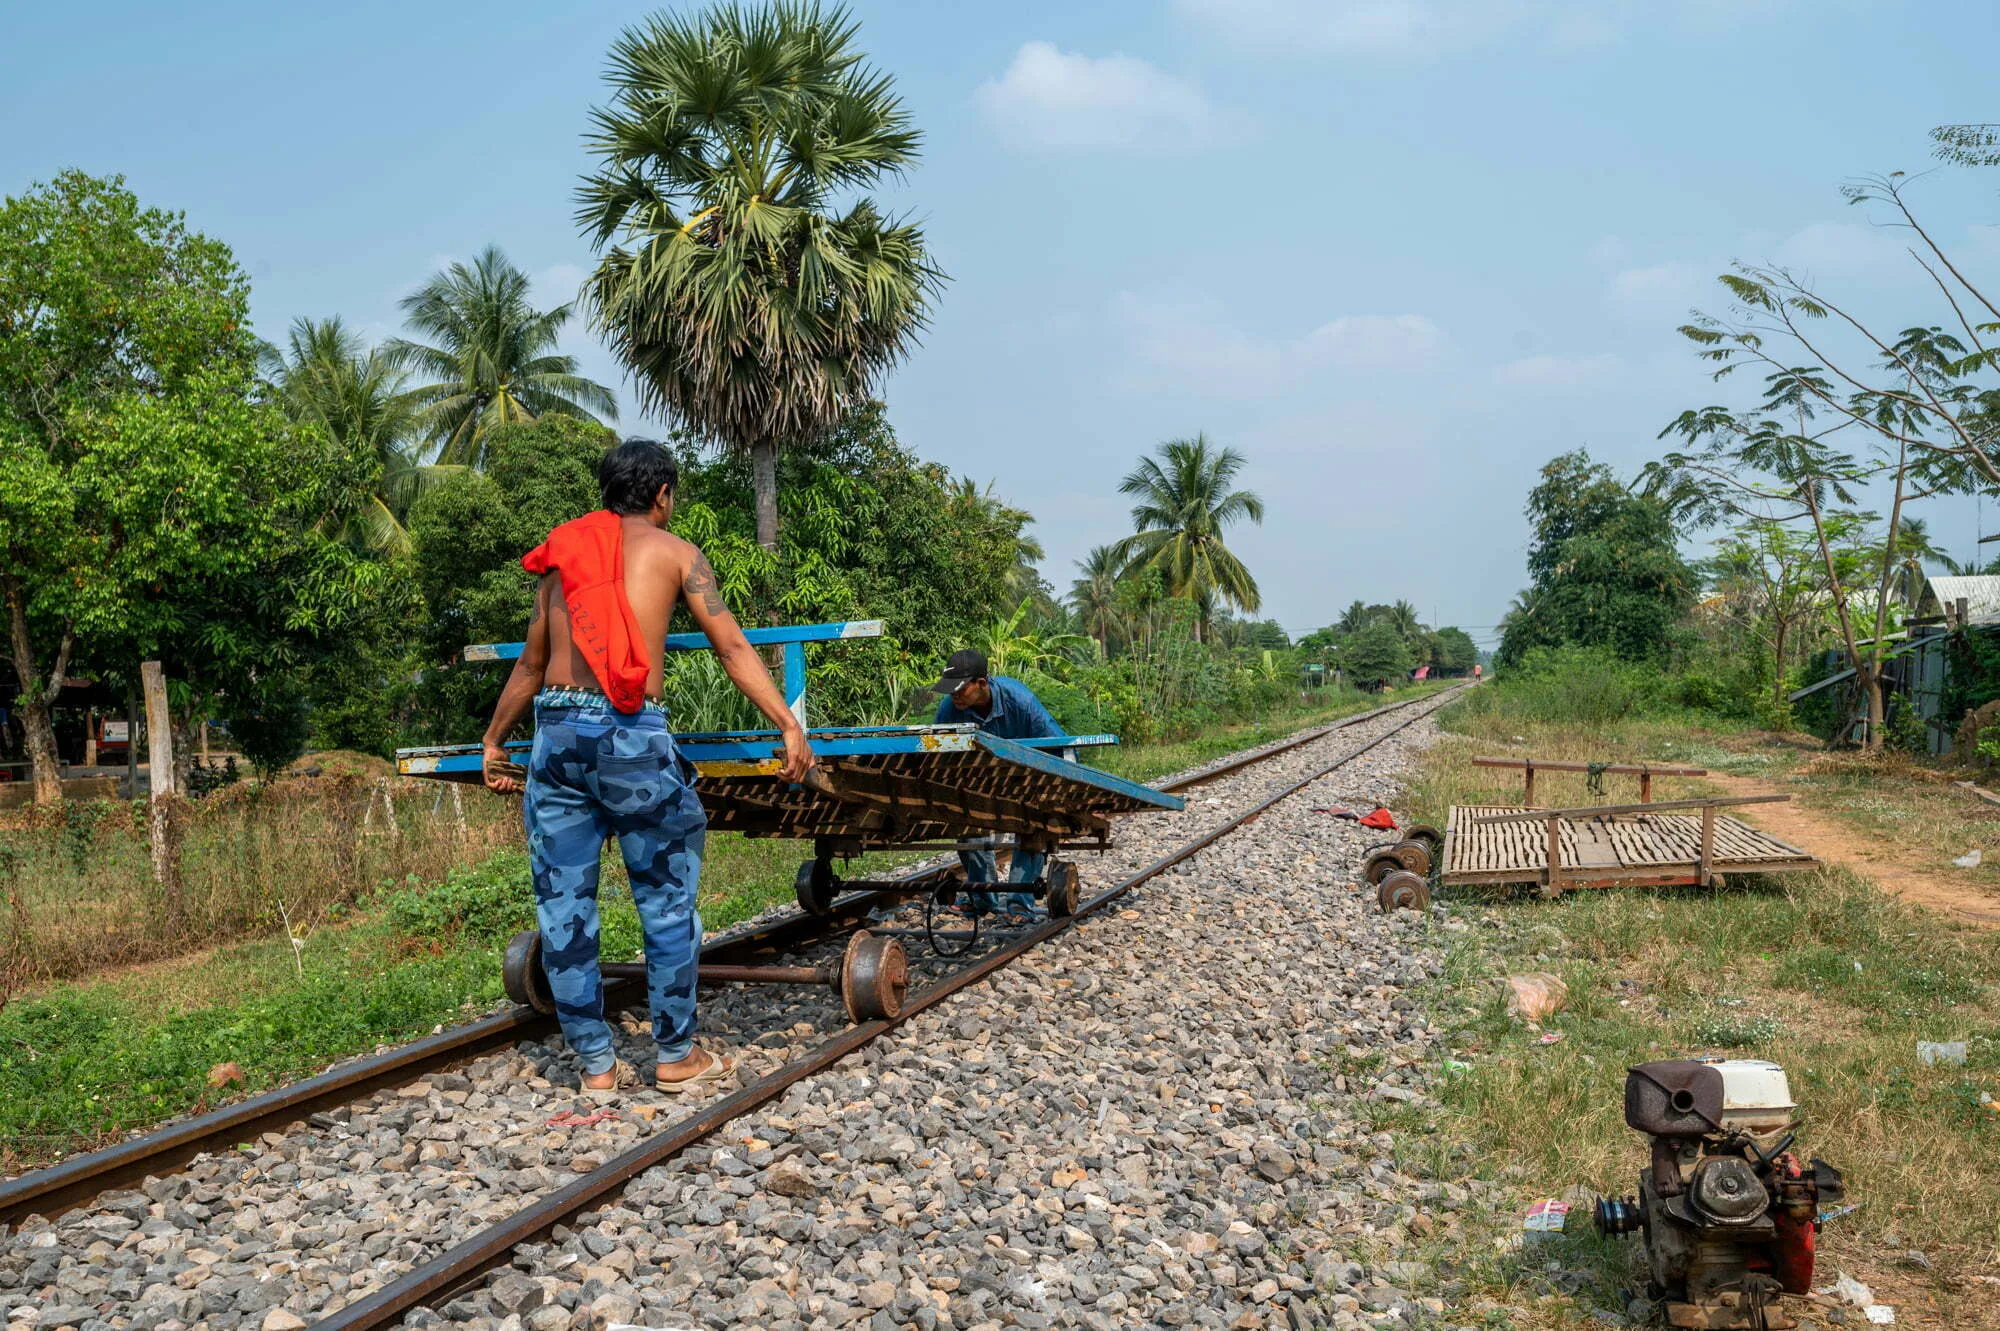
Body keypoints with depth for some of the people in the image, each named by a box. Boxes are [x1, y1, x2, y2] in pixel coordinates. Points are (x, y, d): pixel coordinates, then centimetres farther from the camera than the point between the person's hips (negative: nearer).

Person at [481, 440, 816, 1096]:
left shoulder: (562, 555, 19)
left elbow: (530, 665, 23)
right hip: (632, 734, -4)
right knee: (667, 900, 8)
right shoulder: (673, 550, 8)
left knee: (564, 909, 9)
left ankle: (596, 1063, 15)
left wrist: (494, 741, 34)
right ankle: (676, 1056, 15)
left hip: (556, 734, 5)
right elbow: (732, 648, -1)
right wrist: (789, 726, -3)